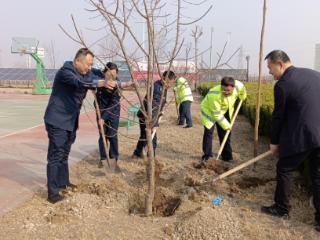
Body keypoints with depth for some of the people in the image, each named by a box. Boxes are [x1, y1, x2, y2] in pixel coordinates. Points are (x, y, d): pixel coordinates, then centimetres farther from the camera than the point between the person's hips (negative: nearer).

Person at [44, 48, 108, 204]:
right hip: (57, 121, -8)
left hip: (71, 121, 8)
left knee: (64, 154, 20)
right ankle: (53, 193, -1)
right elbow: (80, 83, -38)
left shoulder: (86, 73, 7)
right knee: (55, 156, -6)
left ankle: (63, 182, 34)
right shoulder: (65, 72, -20)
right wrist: (101, 83, -52)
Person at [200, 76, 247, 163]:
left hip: (225, 111, 5)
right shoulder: (214, 95, -41)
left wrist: (242, 97, 19)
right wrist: (226, 125, -23)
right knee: (208, 132, -13)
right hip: (209, 111, -5)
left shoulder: (238, 86, -29)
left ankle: (227, 156, 20)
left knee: (225, 134, 9)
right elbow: (216, 114, -31)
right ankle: (206, 155, 1)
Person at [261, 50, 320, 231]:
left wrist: (274, 142, 8)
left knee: (284, 170, 14)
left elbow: (278, 116, -4)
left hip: (300, 138, -6)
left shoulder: (282, 85, -11)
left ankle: (282, 208, 27)